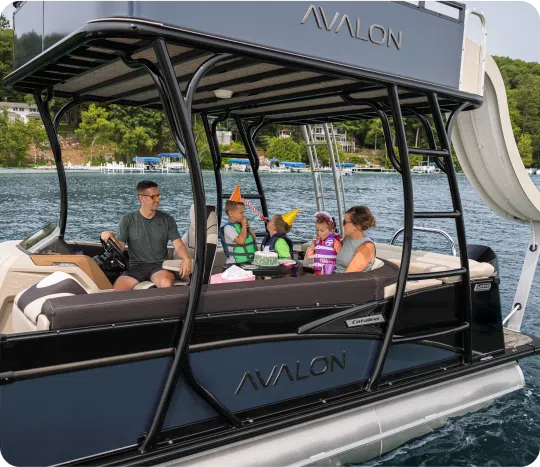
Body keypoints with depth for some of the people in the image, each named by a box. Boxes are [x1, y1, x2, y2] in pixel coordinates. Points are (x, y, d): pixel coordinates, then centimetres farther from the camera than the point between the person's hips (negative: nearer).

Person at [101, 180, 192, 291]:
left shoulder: (167, 220, 8)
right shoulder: (127, 220, 6)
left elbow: (178, 245, 2)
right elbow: (120, 247, 2)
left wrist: (187, 259, -19)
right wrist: (112, 238, -21)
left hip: (159, 266, 1)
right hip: (135, 266, 0)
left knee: (166, 283, -34)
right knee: (118, 289, -30)